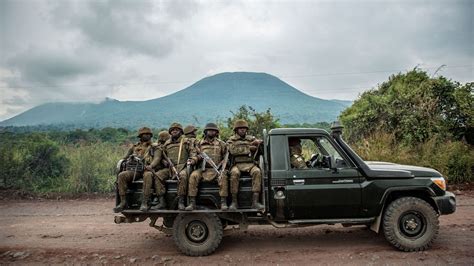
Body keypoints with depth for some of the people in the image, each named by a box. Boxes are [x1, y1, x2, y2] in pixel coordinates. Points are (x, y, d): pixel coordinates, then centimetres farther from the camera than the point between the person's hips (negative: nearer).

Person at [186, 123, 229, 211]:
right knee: (193, 176, -26)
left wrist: (222, 169, -5)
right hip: (203, 169, 1)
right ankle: (192, 203, -22)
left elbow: (226, 157, 10)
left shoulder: (221, 143, 10)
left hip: (217, 169, -1)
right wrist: (199, 157, -6)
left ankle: (223, 202, -26)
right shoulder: (200, 143, 13)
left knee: (223, 177, -32)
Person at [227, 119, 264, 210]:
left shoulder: (251, 139, 20)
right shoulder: (231, 140, 13)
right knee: (234, 173, -35)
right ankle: (234, 201, -26)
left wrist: (257, 142, -22)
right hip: (237, 164, -1)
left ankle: (255, 201, -33)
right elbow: (233, 150, -7)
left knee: (257, 172, -31)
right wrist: (248, 148, -7)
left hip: (250, 164, 2)